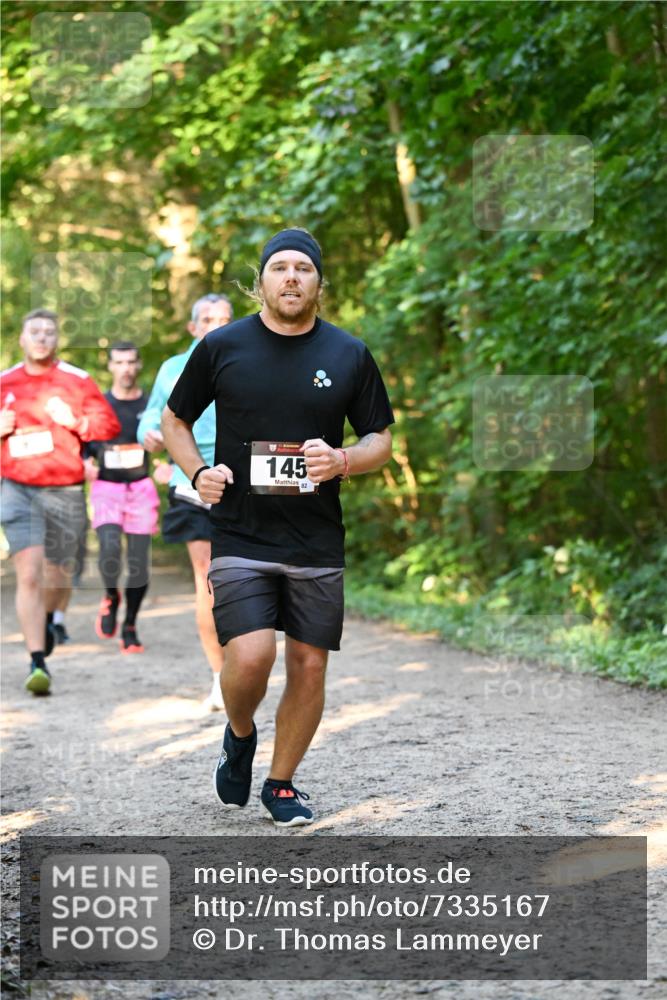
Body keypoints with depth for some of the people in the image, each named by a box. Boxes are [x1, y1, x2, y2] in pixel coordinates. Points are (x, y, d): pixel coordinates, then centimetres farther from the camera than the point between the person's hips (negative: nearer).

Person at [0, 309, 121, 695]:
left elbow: (109, 424, 1)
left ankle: (48, 618, 49)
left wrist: (75, 421, -16)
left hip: (66, 491, 1)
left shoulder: (78, 382, 4)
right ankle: (38, 663, -17)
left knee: (58, 573, 13)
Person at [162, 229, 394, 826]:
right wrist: (199, 472, -6)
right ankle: (240, 735, 16)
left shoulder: (349, 355, 5)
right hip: (240, 536, -2)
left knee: (309, 666, 3)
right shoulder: (221, 348, 2)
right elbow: (174, 420, 13)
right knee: (250, 658, -17)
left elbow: (381, 441, 10)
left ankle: (282, 783, 23)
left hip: (319, 541, 2)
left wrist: (343, 461, -11)